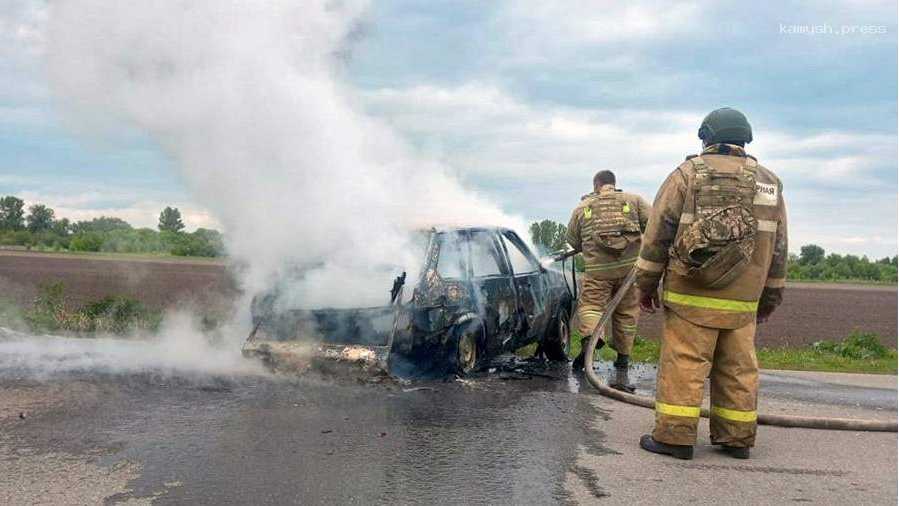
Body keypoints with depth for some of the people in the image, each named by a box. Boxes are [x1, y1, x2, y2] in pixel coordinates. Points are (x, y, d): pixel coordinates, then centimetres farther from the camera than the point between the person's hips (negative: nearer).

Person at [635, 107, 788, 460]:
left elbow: (658, 234, -4)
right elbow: (778, 248, 15)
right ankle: (737, 438, 18)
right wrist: (770, 298, 22)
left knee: (683, 364, -1)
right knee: (738, 368, 11)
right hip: (742, 302, 4)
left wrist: (647, 284, 2)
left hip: (690, 296, -4)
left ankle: (675, 435, 0)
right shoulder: (769, 184, 12)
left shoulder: (688, 174, 0)